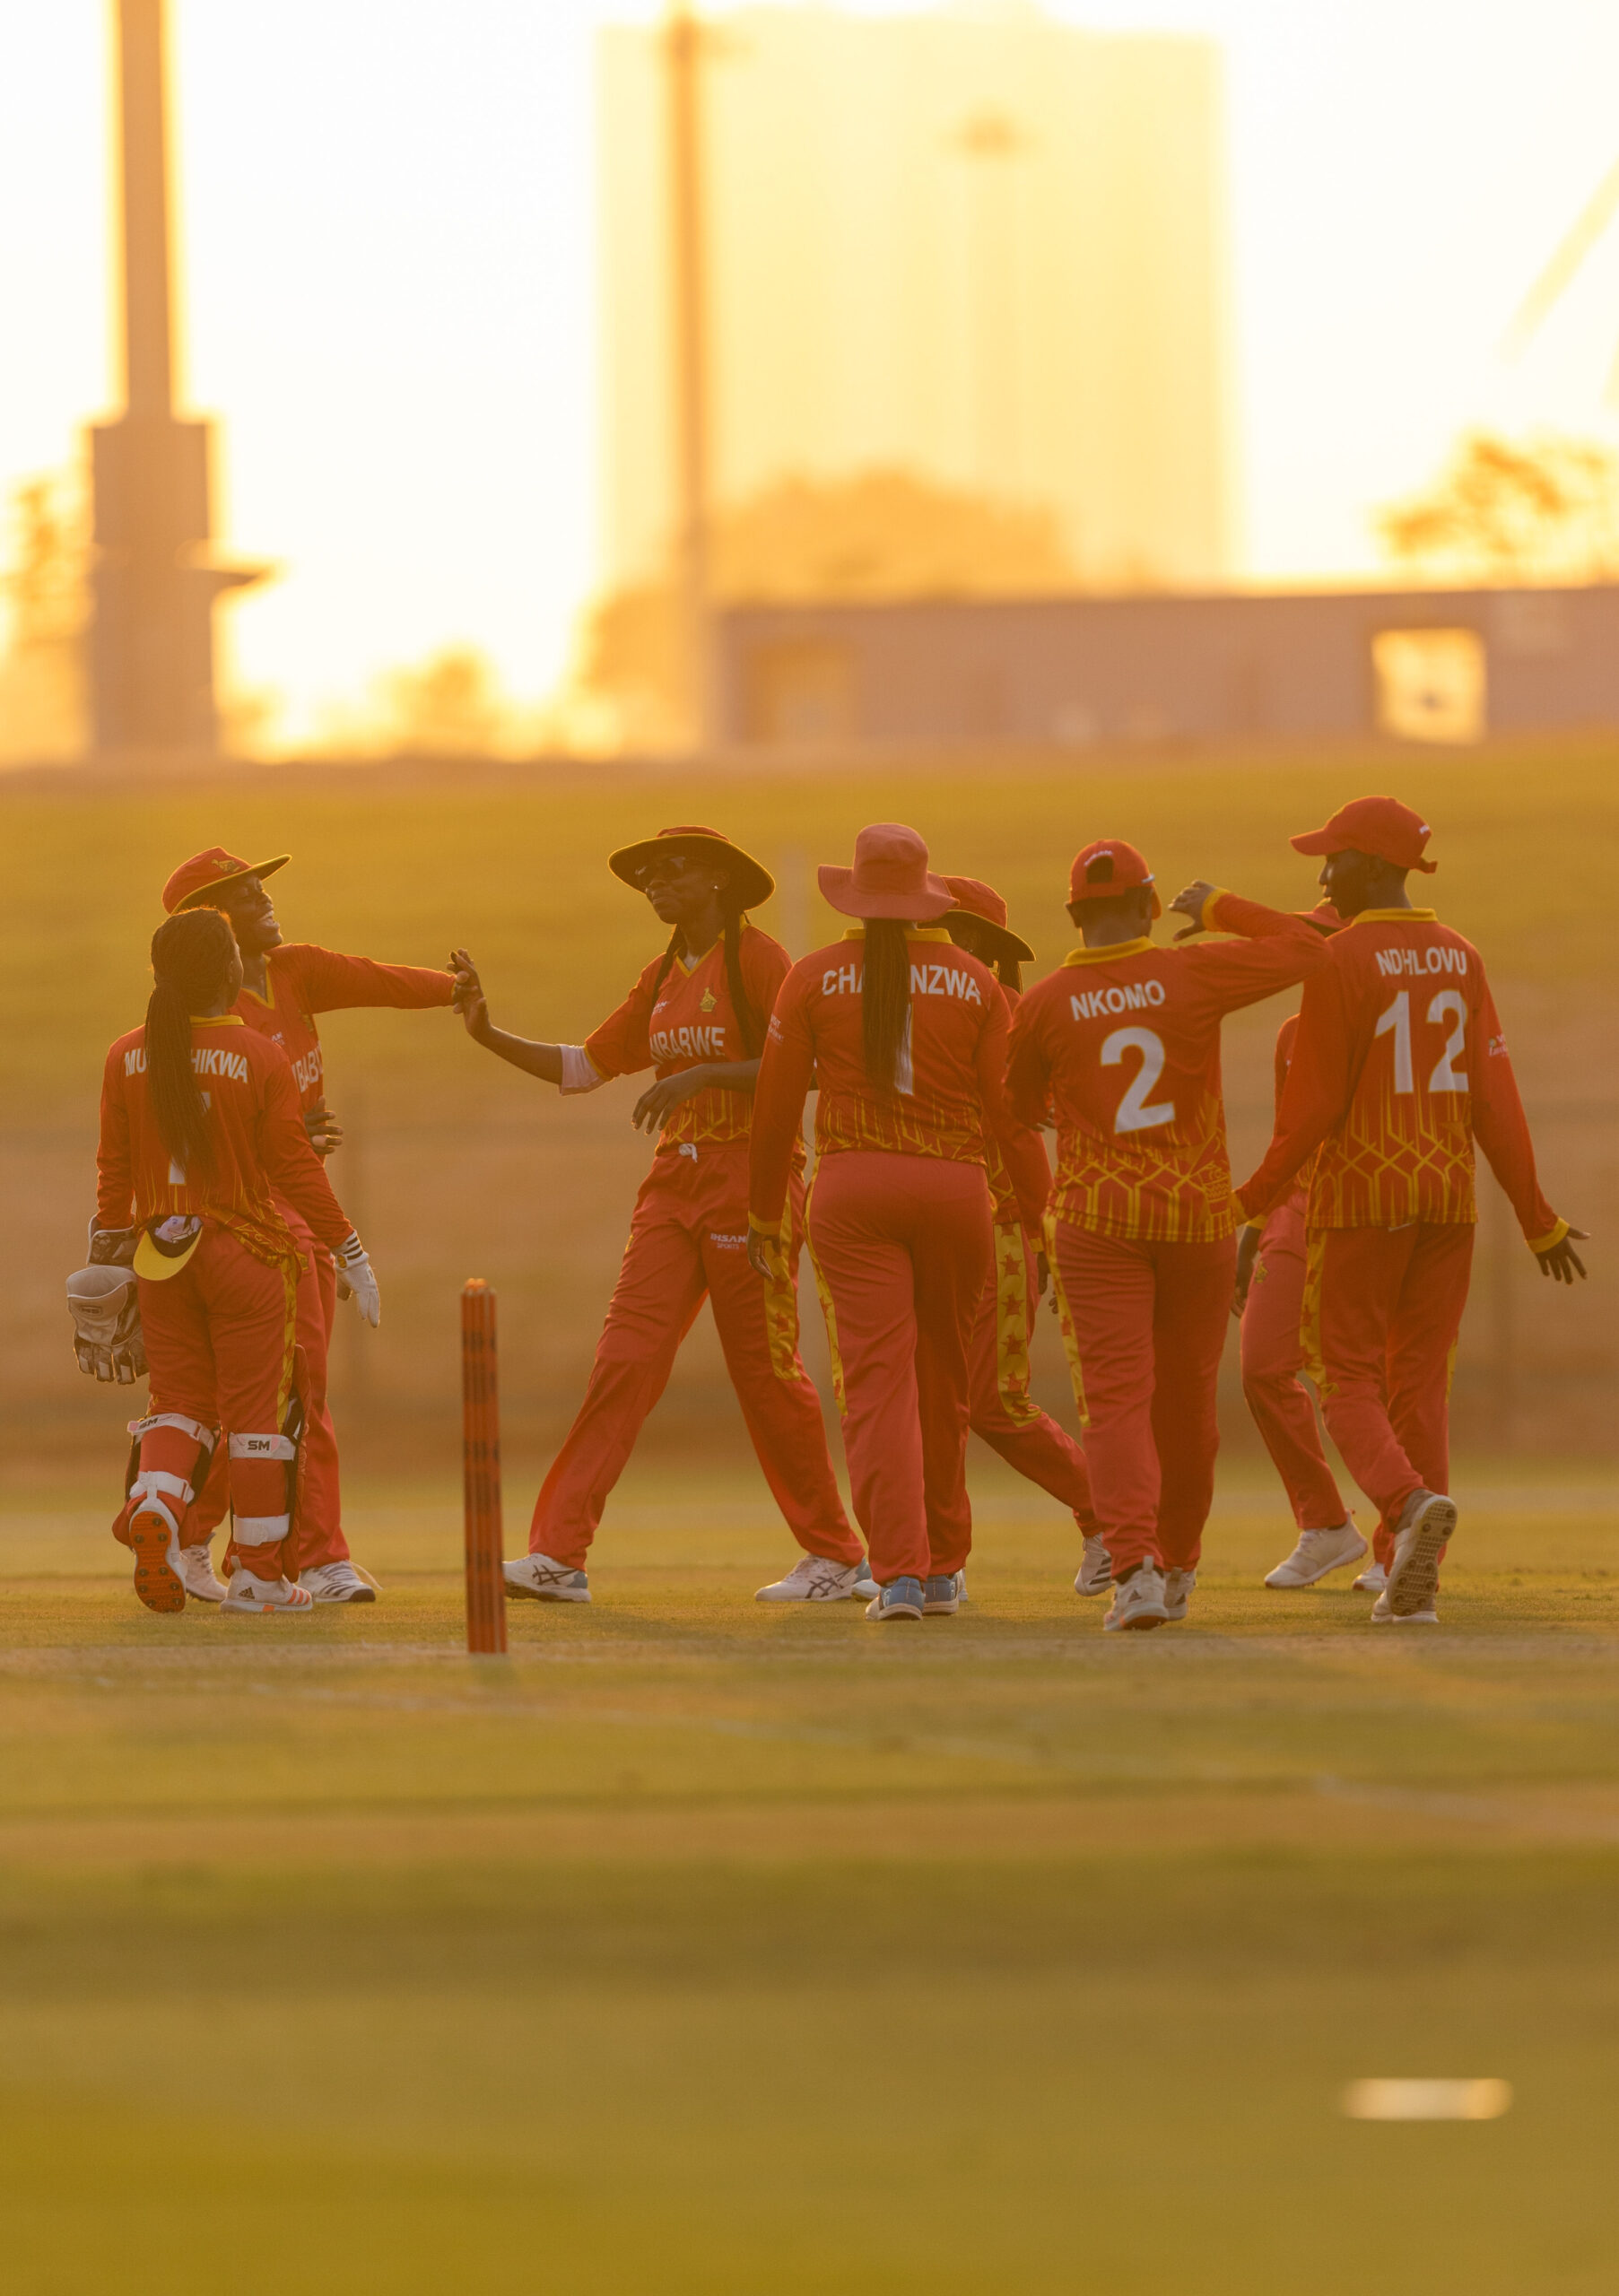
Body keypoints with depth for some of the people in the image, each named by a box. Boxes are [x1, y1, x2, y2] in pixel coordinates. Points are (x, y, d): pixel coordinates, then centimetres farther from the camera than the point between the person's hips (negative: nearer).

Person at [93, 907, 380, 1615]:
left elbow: (114, 1165, 5)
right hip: (245, 1251, -3)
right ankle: (259, 1572, 6)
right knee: (255, 1410, 5)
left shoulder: (127, 1058, -1)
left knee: (179, 1399, 14)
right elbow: (295, 1168, -9)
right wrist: (350, 1253, -1)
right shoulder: (260, 1059, -11)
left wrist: (107, 1246, 19)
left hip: (162, 1256, 3)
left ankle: (155, 1502, -15)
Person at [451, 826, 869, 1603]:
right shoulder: (663, 978, 15)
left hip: (750, 1180, -7)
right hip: (675, 1183, 7)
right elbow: (584, 1066, 19)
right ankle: (559, 1555, -10)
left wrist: (700, 1075, -23)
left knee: (766, 1371, -1)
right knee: (624, 1359, -4)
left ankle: (836, 1557, 13)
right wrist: (489, 1035, 9)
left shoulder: (756, 958, -8)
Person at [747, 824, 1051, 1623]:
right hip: (955, 1189, 2)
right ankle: (942, 1566, 26)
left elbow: (776, 1105, 2)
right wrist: (1041, 1219, 7)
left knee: (877, 1381, -6)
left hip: (851, 1192, -2)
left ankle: (899, 1574, -18)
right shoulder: (975, 983, 3)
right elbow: (1008, 1111, 0)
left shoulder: (814, 978, 1)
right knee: (943, 1383, 16)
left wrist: (763, 1215, 13)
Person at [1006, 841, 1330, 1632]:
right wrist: (1221, 908, 14)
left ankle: (1135, 1566, -26)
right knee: (1184, 1396, 17)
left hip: (1096, 1219, -1)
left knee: (1116, 1398, -6)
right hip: (1198, 1213, 1)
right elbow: (1305, 950, 2)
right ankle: (1176, 1565, 32)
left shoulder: (1046, 1004, -5)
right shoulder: (1192, 975, -7)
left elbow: (1019, 1106, 11)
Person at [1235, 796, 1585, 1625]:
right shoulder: (1460, 959, 5)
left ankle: (1412, 1503, -28)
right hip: (1450, 1196, 5)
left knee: (1348, 1383, 2)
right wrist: (1536, 1220, 5)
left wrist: (1252, 1200, -3)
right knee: (1420, 1383, 10)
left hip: (1360, 1192, -5)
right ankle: (1414, 1584, 4)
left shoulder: (1340, 959, -12)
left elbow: (1313, 1103, -13)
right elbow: (1494, 1098, 2)